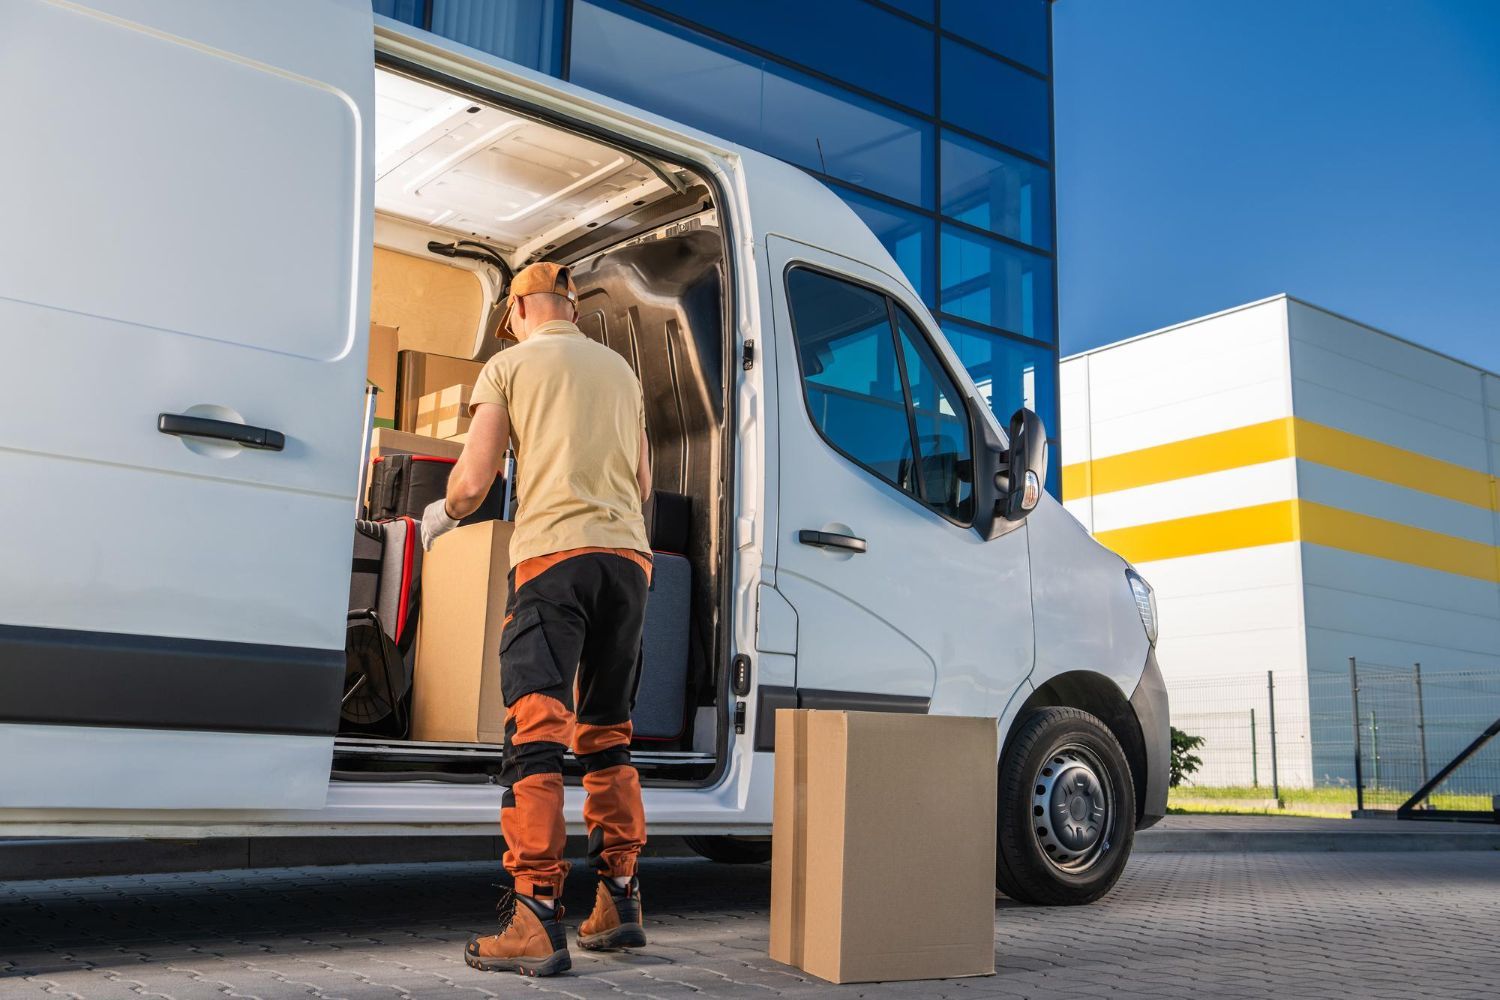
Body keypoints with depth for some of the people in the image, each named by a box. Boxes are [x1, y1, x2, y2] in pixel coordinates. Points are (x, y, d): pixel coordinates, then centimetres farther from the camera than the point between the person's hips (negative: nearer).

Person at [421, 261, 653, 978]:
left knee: (536, 734, -7)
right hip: (628, 555, 5)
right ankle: (618, 904, 15)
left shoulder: (510, 364, 7)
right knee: (607, 735, 14)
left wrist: (440, 516, 22)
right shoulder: (620, 369, 23)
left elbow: (472, 483, 1)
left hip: (553, 551, -5)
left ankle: (537, 921, -12)